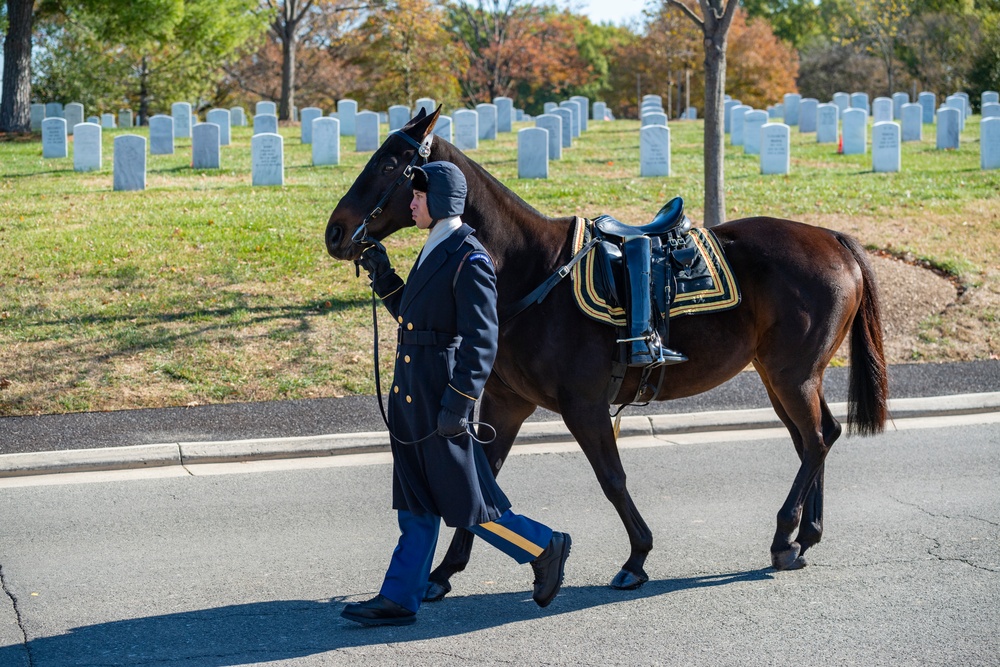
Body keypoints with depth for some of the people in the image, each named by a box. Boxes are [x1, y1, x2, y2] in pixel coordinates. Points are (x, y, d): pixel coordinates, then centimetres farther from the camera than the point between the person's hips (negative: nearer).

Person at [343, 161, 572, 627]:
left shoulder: (469, 261, -16)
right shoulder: (433, 252, 14)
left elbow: (482, 340, -20)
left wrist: (459, 401, -24)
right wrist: (383, 277, 13)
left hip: (439, 401, -9)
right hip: (410, 397, 9)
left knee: (466, 505, 0)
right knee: (416, 508, 11)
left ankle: (545, 548, 16)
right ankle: (398, 600, 15)